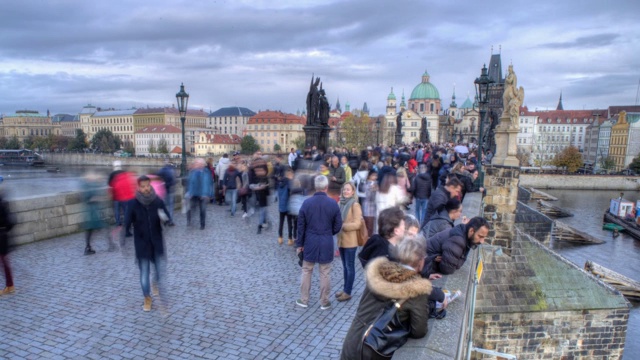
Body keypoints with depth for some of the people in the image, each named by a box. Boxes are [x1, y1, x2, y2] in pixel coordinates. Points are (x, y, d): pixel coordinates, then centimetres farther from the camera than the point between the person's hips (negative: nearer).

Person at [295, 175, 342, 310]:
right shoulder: (333, 203, -9)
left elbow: (301, 225, -3)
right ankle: (324, 302, 20)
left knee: (306, 271, 14)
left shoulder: (307, 203, -8)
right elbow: (338, 226, -2)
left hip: (310, 242, 1)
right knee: (325, 273, 10)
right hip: (326, 243, -1)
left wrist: (299, 244, 6)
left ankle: (304, 300, 24)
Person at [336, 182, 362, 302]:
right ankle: (345, 289, 27)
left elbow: (356, 224, -17)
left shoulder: (355, 205, -14)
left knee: (350, 267, 4)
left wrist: (342, 226, -20)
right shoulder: (342, 203, 7)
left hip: (350, 241, -7)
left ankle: (348, 292, 13)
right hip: (341, 239, 7)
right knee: (345, 266, 16)